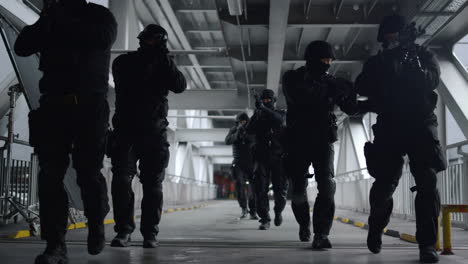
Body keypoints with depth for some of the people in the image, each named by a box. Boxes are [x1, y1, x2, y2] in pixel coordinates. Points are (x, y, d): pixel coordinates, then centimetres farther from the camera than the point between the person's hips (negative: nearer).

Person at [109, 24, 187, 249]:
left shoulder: (164, 64, 10)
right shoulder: (125, 61, 9)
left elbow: (180, 86, -5)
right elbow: (125, 82, -5)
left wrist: (165, 60, -12)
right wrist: (147, 62, -7)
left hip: (154, 133, 1)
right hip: (126, 129, -1)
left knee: (153, 185, 2)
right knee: (122, 179, -10)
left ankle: (150, 233, 7)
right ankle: (123, 230, -4)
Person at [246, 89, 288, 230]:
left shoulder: (280, 114, 7)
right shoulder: (258, 116, 12)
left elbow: (279, 120, -18)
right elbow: (249, 130, -5)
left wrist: (263, 108, -28)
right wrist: (257, 114, -18)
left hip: (278, 158, -1)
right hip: (262, 158, 1)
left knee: (280, 190, 2)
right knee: (260, 189, -11)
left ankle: (278, 212, 30)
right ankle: (265, 220, -7)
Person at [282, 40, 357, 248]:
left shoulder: (329, 81, 8)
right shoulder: (292, 78, -1)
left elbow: (350, 108, 7)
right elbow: (296, 96, -24)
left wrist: (350, 91, -13)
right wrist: (326, 88, -29)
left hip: (323, 140, 1)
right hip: (298, 141, -1)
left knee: (327, 185, -18)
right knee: (298, 189, 8)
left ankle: (321, 234, -18)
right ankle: (304, 225, 34)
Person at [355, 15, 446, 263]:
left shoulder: (424, 56, 8)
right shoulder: (378, 62, 10)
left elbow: (432, 81, -11)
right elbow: (361, 87, -5)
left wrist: (414, 66, -26)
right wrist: (383, 67, -18)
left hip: (420, 126, 0)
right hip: (390, 128, 1)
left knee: (427, 182, -11)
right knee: (384, 184, -2)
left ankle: (427, 244, -8)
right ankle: (376, 229, 24)